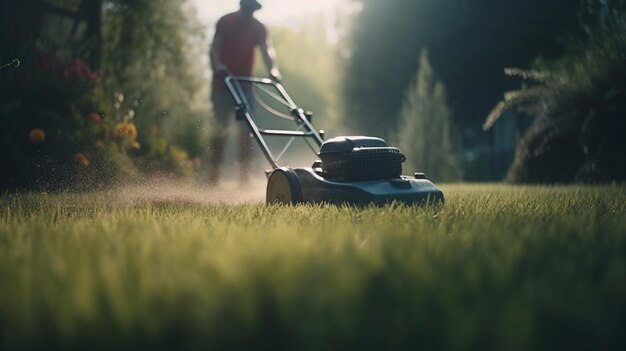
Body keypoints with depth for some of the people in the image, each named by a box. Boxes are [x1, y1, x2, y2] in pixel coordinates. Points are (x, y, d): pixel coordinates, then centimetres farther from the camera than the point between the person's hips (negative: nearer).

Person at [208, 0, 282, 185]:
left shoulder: (258, 27, 3)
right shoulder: (225, 22, -3)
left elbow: (267, 49, -11)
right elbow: (215, 47, -12)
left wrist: (273, 69, -31)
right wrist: (218, 66, -33)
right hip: (222, 81, -3)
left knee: (245, 128, -4)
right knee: (221, 126, -5)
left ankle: (244, 175, -2)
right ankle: (214, 173, 2)